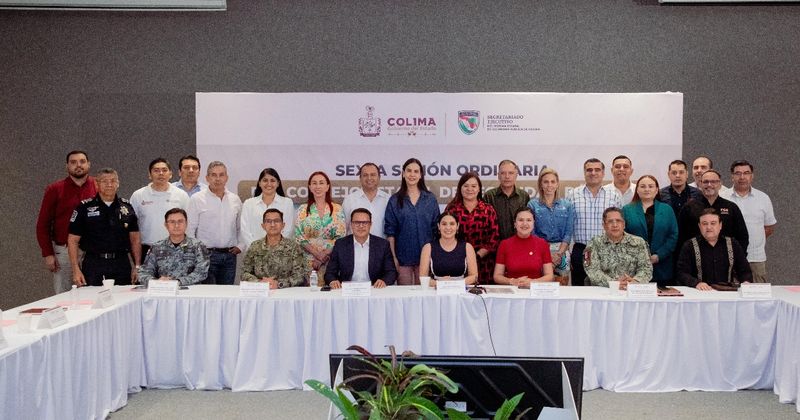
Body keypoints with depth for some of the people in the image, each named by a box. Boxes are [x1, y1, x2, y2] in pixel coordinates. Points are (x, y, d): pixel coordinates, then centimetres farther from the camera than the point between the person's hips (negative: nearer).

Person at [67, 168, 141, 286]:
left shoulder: (126, 207, 10)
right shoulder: (84, 207, 2)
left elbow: (135, 239, 12)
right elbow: (73, 240, 1)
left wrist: (137, 266, 4)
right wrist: (76, 270, -6)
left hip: (122, 266, 2)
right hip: (93, 266, -2)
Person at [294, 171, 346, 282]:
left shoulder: (337, 209, 5)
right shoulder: (302, 210, 6)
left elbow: (340, 236, 0)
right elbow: (299, 237, -1)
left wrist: (325, 255, -11)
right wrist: (317, 254, -12)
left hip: (331, 261, 0)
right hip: (308, 261, 0)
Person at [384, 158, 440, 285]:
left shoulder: (430, 199, 6)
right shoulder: (395, 200, 2)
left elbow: (436, 228, 7)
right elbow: (390, 231, 1)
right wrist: (393, 257, -5)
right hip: (403, 257, -1)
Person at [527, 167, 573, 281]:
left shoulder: (566, 205, 8)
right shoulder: (533, 204, 3)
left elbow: (568, 232, 3)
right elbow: (531, 233, -2)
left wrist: (559, 254, -9)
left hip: (562, 250, 1)